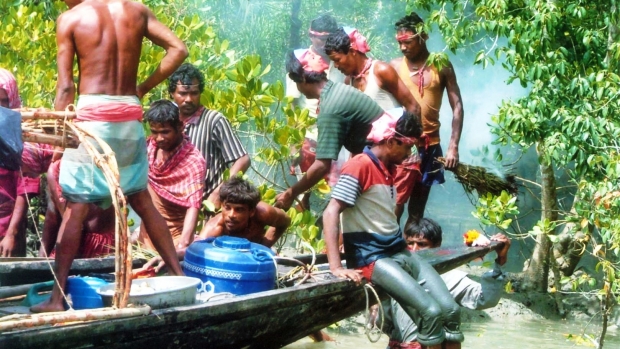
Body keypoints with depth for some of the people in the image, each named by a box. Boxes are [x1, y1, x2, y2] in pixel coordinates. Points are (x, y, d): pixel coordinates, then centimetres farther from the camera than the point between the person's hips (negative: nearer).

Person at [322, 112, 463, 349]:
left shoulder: (389, 168, 15)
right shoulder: (360, 165, -12)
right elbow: (331, 213, -20)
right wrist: (336, 266, -27)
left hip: (399, 252, 8)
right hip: (371, 257, -8)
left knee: (450, 309, -8)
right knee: (431, 311, -23)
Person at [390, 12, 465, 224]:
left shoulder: (441, 66, 2)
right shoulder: (395, 66, 1)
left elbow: (457, 107, 1)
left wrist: (453, 146, -8)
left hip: (430, 146, 2)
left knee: (417, 211, 11)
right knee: (394, 207, -12)